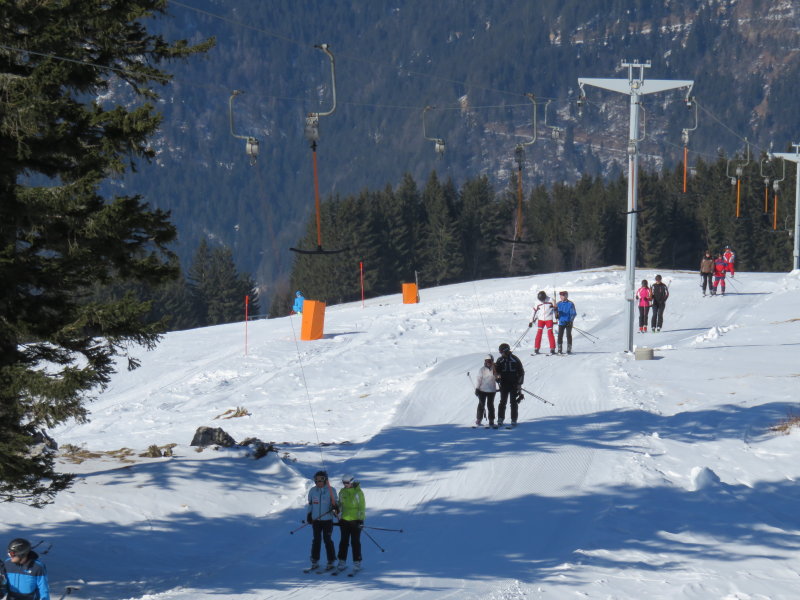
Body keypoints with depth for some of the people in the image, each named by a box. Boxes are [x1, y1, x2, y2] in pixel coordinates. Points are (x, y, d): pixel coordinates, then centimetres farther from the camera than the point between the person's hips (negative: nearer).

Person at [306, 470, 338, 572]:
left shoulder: (331, 490, -4)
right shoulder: (312, 491, 7)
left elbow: (335, 503, 2)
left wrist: (335, 508, -19)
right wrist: (309, 515, 11)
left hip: (327, 519, -4)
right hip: (316, 520, 4)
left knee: (327, 540, -4)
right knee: (316, 540, 8)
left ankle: (331, 562, 6)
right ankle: (315, 561, 16)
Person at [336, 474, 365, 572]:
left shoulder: (358, 492, -6)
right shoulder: (342, 492, 8)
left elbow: (362, 507, -6)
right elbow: (339, 505, 19)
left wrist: (361, 519, -12)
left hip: (355, 520, -4)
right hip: (344, 520, 4)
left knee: (355, 542, -1)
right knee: (343, 541, 6)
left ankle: (357, 562, 6)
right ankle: (342, 561, 12)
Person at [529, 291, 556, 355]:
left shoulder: (550, 301, -4)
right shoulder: (538, 304, 3)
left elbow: (555, 308, 5)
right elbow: (534, 312, 10)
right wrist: (531, 321, 10)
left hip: (549, 319, -2)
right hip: (541, 320, 2)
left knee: (550, 333, -7)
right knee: (539, 333, -3)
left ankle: (552, 349, -3)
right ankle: (536, 349, 1)